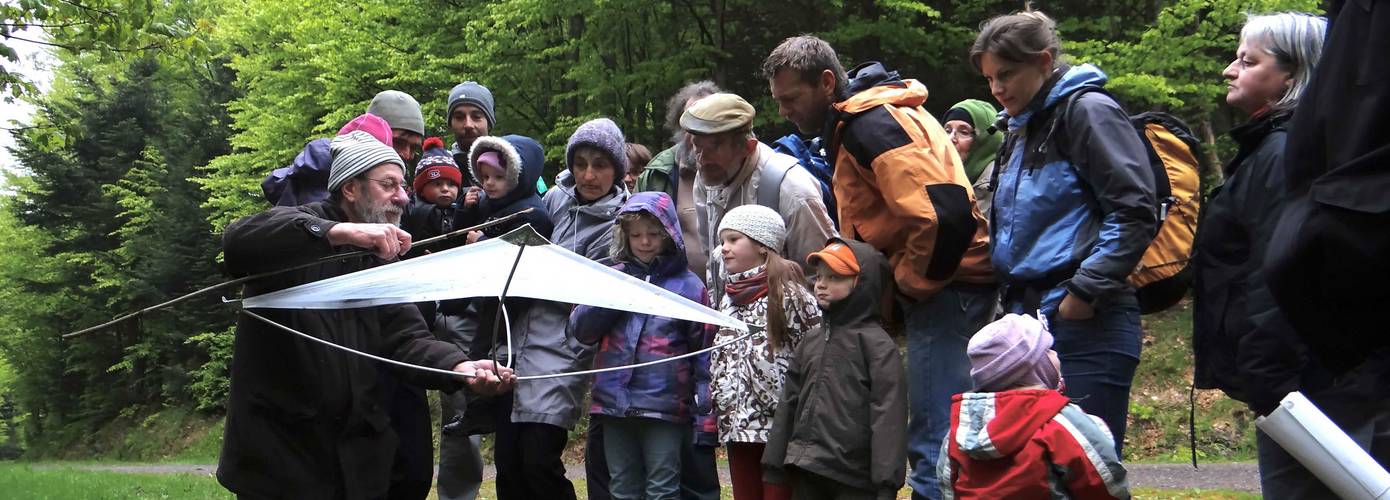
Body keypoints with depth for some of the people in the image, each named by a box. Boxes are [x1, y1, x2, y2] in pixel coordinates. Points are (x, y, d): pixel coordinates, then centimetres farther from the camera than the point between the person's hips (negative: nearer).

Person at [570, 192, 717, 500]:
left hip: (665, 405, -3)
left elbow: (704, 353, -2)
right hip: (615, 404, 4)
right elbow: (581, 330, 3)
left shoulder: (688, 285, 0)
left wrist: (705, 414, -8)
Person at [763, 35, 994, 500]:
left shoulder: (872, 125, -16)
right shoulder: (857, 123, 17)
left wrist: (911, 282, -14)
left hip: (944, 286, -11)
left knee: (934, 443, -11)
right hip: (932, 285, 11)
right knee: (936, 436, 13)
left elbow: (946, 213, -27)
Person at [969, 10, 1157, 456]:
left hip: (1086, 324, -9)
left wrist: (1085, 290, -17)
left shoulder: (1086, 112, -7)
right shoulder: (1021, 130, 20)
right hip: (1030, 317, 9)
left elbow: (1135, 213, -15)